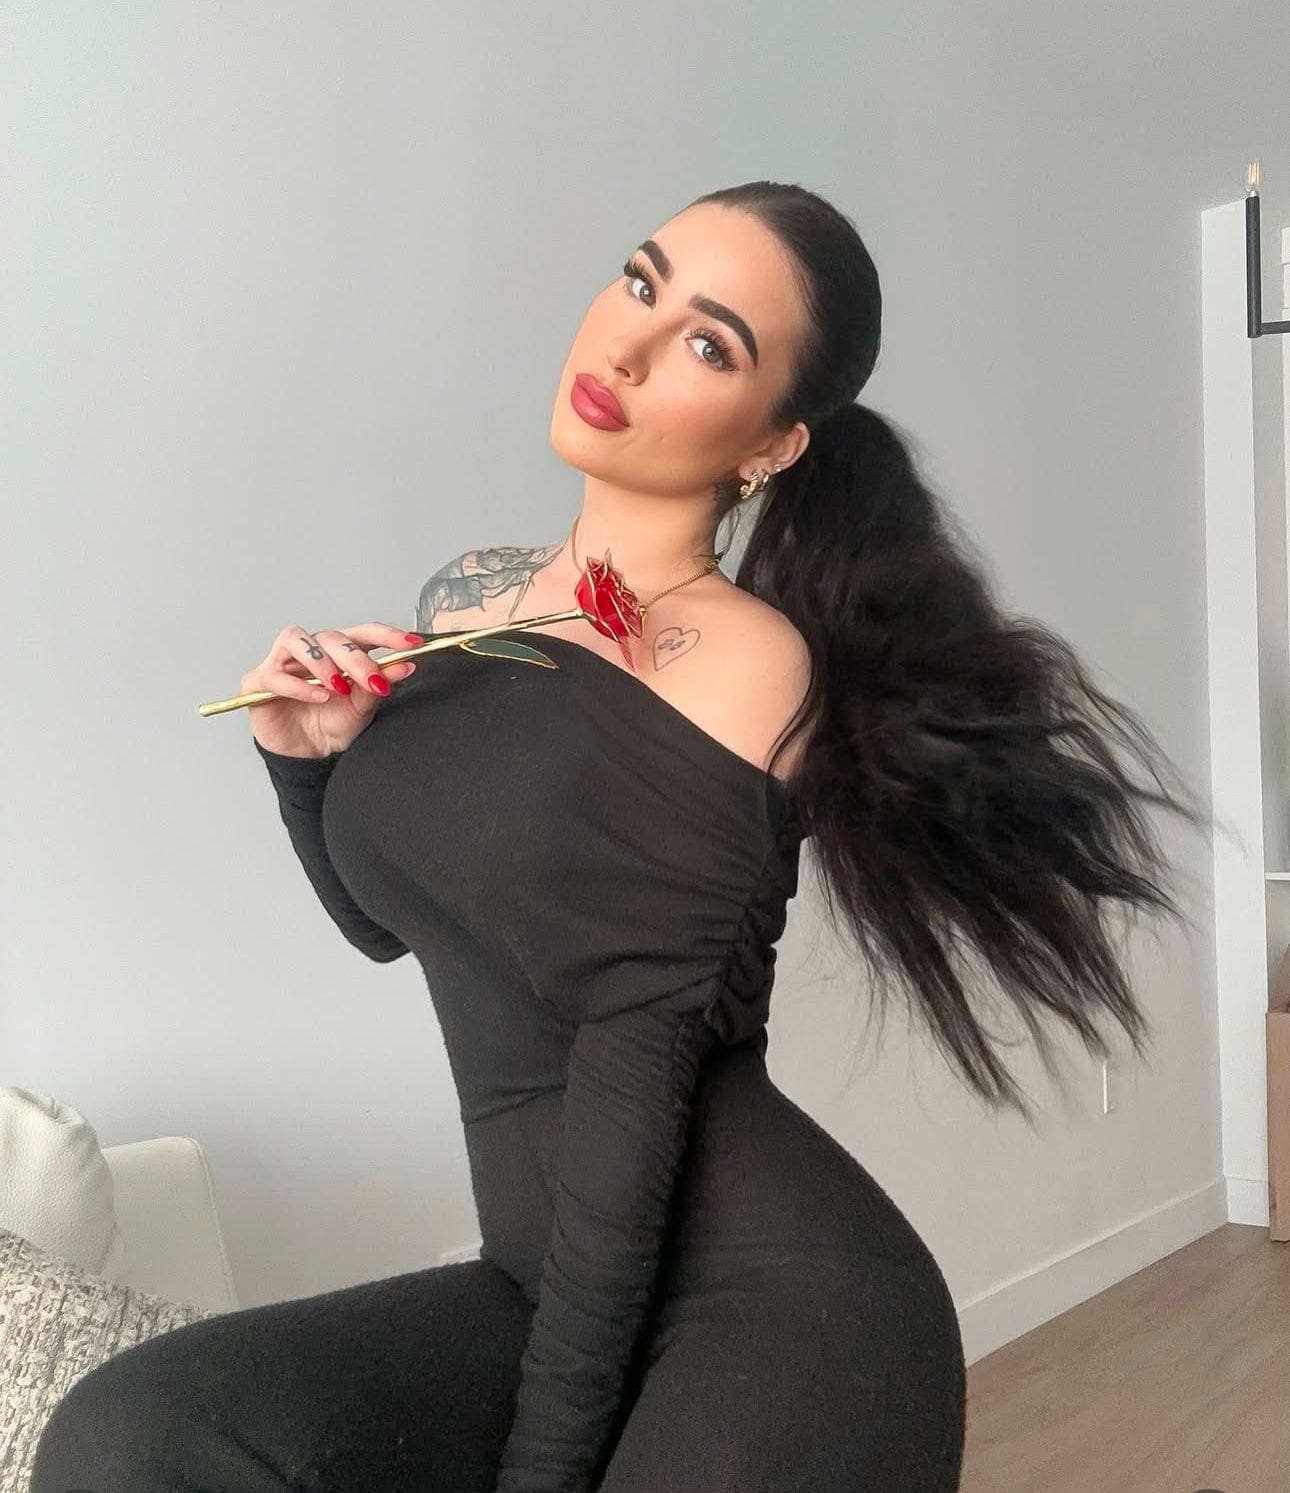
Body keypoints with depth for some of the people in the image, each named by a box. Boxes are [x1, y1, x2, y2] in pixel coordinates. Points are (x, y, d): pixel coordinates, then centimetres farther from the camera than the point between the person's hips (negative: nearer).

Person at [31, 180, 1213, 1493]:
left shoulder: (749, 662, -12)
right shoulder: (463, 602, 5)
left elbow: (637, 1068, -16)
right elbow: (385, 918, 18)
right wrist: (307, 760, 0)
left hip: (778, 1302, -5)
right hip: (545, 1282, 5)